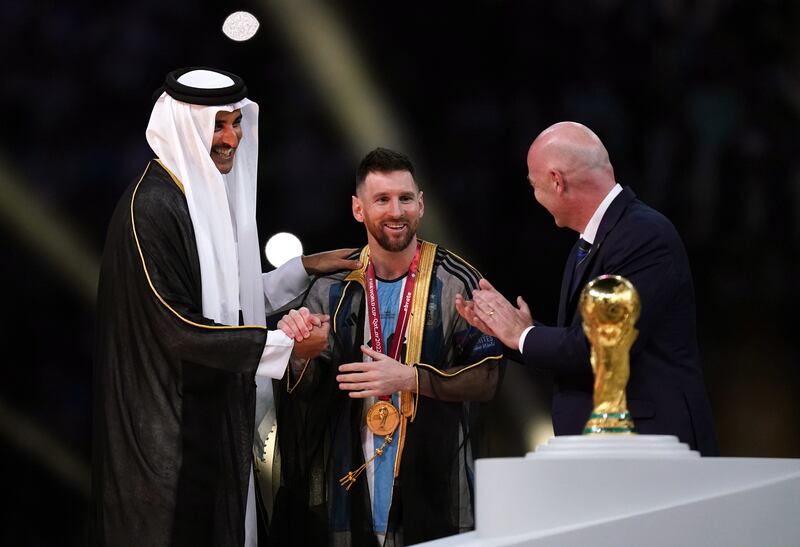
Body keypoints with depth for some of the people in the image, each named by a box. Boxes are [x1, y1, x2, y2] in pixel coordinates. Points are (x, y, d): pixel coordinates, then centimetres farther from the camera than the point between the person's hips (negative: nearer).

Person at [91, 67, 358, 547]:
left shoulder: (216, 196, 9)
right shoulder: (152, 207, -19)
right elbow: (177, 328, -22)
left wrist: (306, 268, 10)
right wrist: (285, 345, -19)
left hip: (216, 413, 9)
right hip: (167, 422, -8)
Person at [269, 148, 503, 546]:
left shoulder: (456, 283, -6)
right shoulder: (333, 288, 3)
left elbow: (487, 379, -7)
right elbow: (309, 390, 3)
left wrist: (410, 379, -19)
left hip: (432, 481, -2)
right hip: (350, 480, 2)